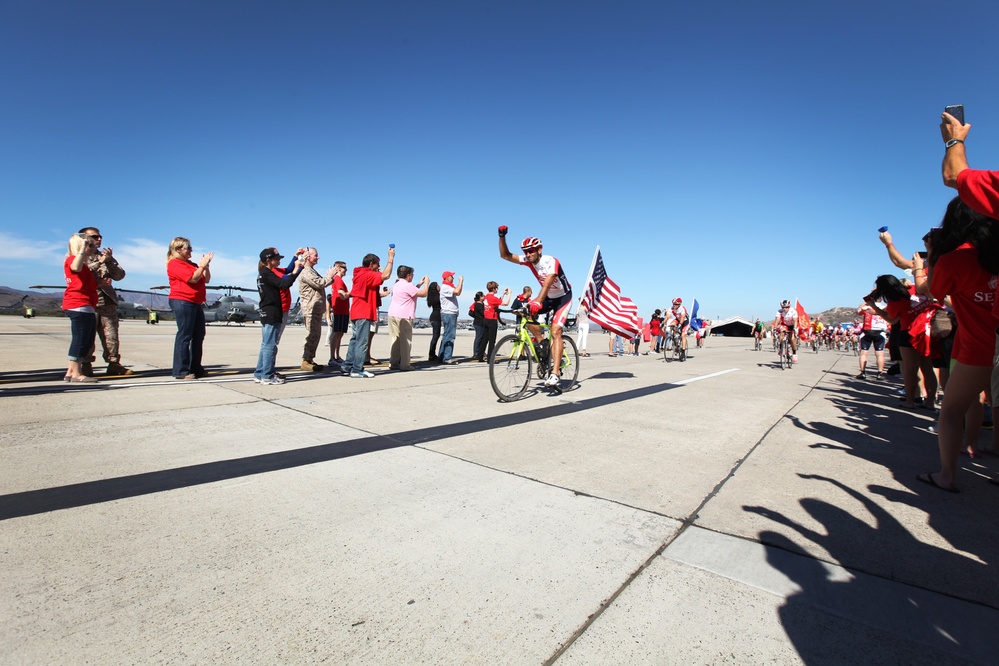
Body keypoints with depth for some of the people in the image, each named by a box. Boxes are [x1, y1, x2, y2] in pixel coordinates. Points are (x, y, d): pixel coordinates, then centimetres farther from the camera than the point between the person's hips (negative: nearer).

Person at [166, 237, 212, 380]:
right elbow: (193, 278, -17)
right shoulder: (175, 264, -6)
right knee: (184, 336, -9)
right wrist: (202, 265, -8)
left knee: (198, 335, 10)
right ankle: (181, 371, -7)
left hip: (196, 303, 9)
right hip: (182, 302, -9)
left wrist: (206, 265, 4)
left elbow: (206, 279, 17)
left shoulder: (191, 264, 21)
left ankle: (196, 368, 18)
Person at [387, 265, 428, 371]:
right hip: (403, 317, -9)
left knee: (394, 339, 9)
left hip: (392, 315, 9)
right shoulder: (408, 286, -11)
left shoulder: (396, 285, 18)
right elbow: (423, 293, -11)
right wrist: (426, 283, 5)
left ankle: (393, 363, 11)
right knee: (405, 340, -3)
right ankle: (405, 365, -1)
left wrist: (420, 284, 27)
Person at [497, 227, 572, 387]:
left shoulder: (551, 262, -28)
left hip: (563, 297, -7)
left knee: (555, 331, -21)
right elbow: (505, 255, -12)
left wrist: (537, 302, -58)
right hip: (548, 297, 7)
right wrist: (502, 236, -25)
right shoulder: (528, 260, -9)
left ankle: (555, 373, -24)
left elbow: (546, 285, -43)